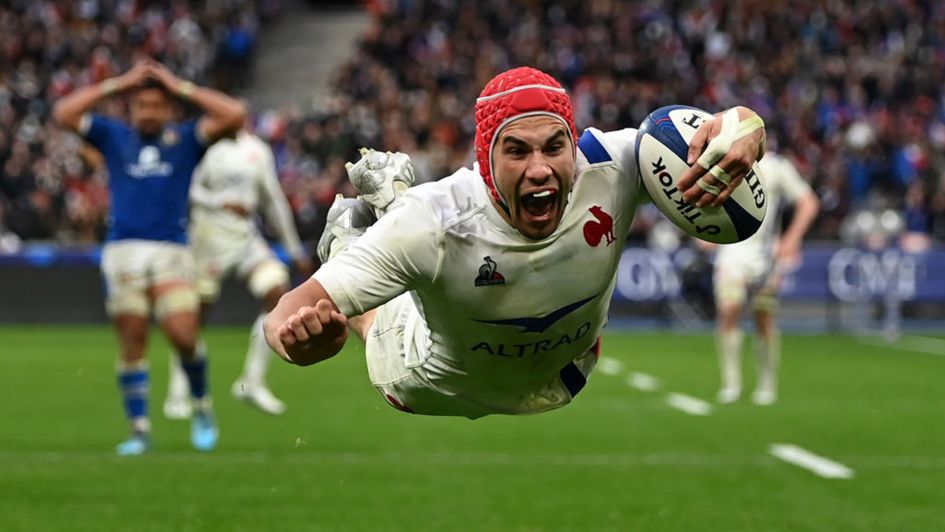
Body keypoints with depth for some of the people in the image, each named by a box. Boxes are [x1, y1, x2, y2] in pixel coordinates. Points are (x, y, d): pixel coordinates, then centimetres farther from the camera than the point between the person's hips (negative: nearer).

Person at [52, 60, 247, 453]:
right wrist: (118, 84, 5)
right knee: (131, 344, 0)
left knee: (183, 336, -15)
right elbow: (64, 113, 4)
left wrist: (180, 87, 3)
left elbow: (234, 115, -2)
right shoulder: (113, 137, 13)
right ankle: (139, 431, 6)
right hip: (122, 249, 1)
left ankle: (202, 406, 10)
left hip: (171, 251, -1)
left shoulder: (185, 139, 11)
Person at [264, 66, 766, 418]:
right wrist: (297, 332, -75)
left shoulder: (609, 167, -41)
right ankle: (348, 234, 53)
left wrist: (742, 140, -59)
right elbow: (293, 311, -49)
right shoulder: (434, 223, -47)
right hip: (438, 390, -3)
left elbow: (740, 123, -32)